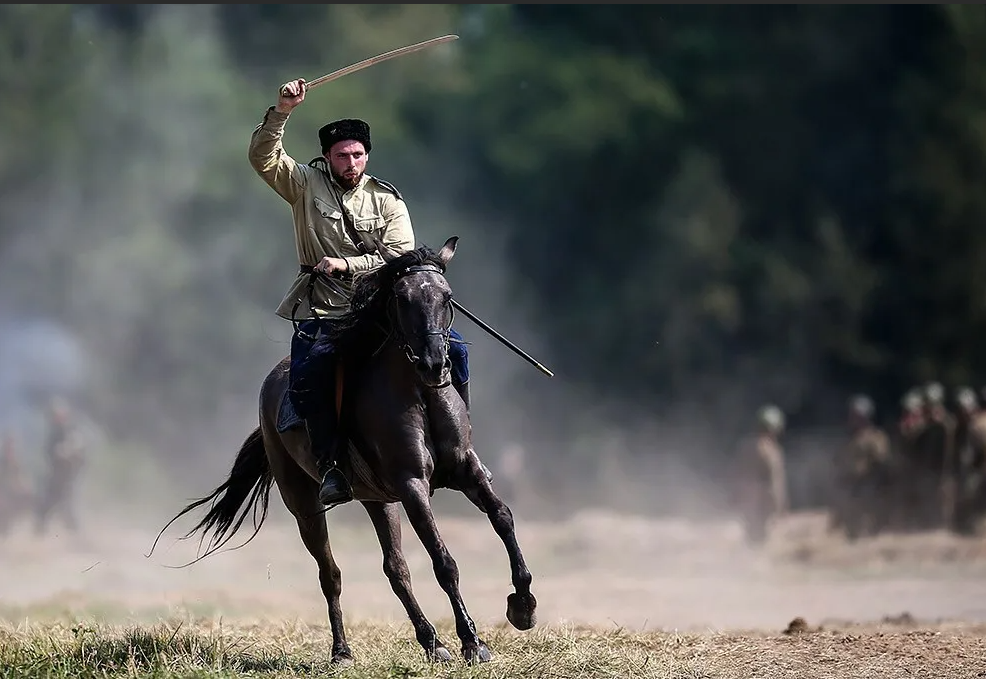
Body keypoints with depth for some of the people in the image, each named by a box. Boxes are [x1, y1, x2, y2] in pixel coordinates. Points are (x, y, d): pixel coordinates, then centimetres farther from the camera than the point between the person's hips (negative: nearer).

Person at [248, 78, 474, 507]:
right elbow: (263, 158, -9)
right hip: (323, 313, -2)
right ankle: (331, 465, -19)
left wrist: (345, 265, -15)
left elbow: (400, 257, -3)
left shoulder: (387, 198, 7)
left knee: (453, 348, -10)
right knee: (307, 381, -29)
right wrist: (281, 112, -22)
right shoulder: (306, 185, 4)